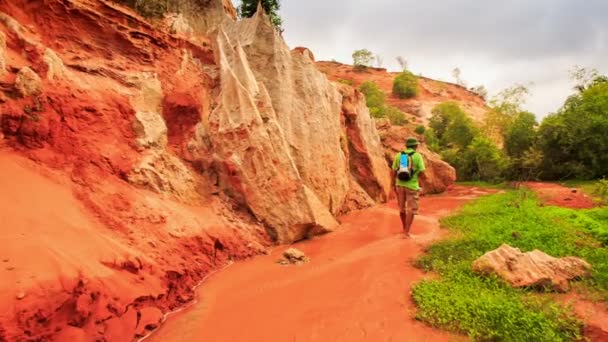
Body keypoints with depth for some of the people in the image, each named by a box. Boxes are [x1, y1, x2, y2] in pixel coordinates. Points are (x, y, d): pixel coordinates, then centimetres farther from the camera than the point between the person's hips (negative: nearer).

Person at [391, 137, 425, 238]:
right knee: (411, 210, 1)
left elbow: (394, 172, 3)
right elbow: (422, 172, -12)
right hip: (412, 186, -4)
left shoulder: (398, 155, 2)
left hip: (400, 184, 4)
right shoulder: (418, 156, -8)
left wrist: (393, 185, 10)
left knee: (402, 207, 19)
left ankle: (405, 228, 34)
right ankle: (406, 232, -8)